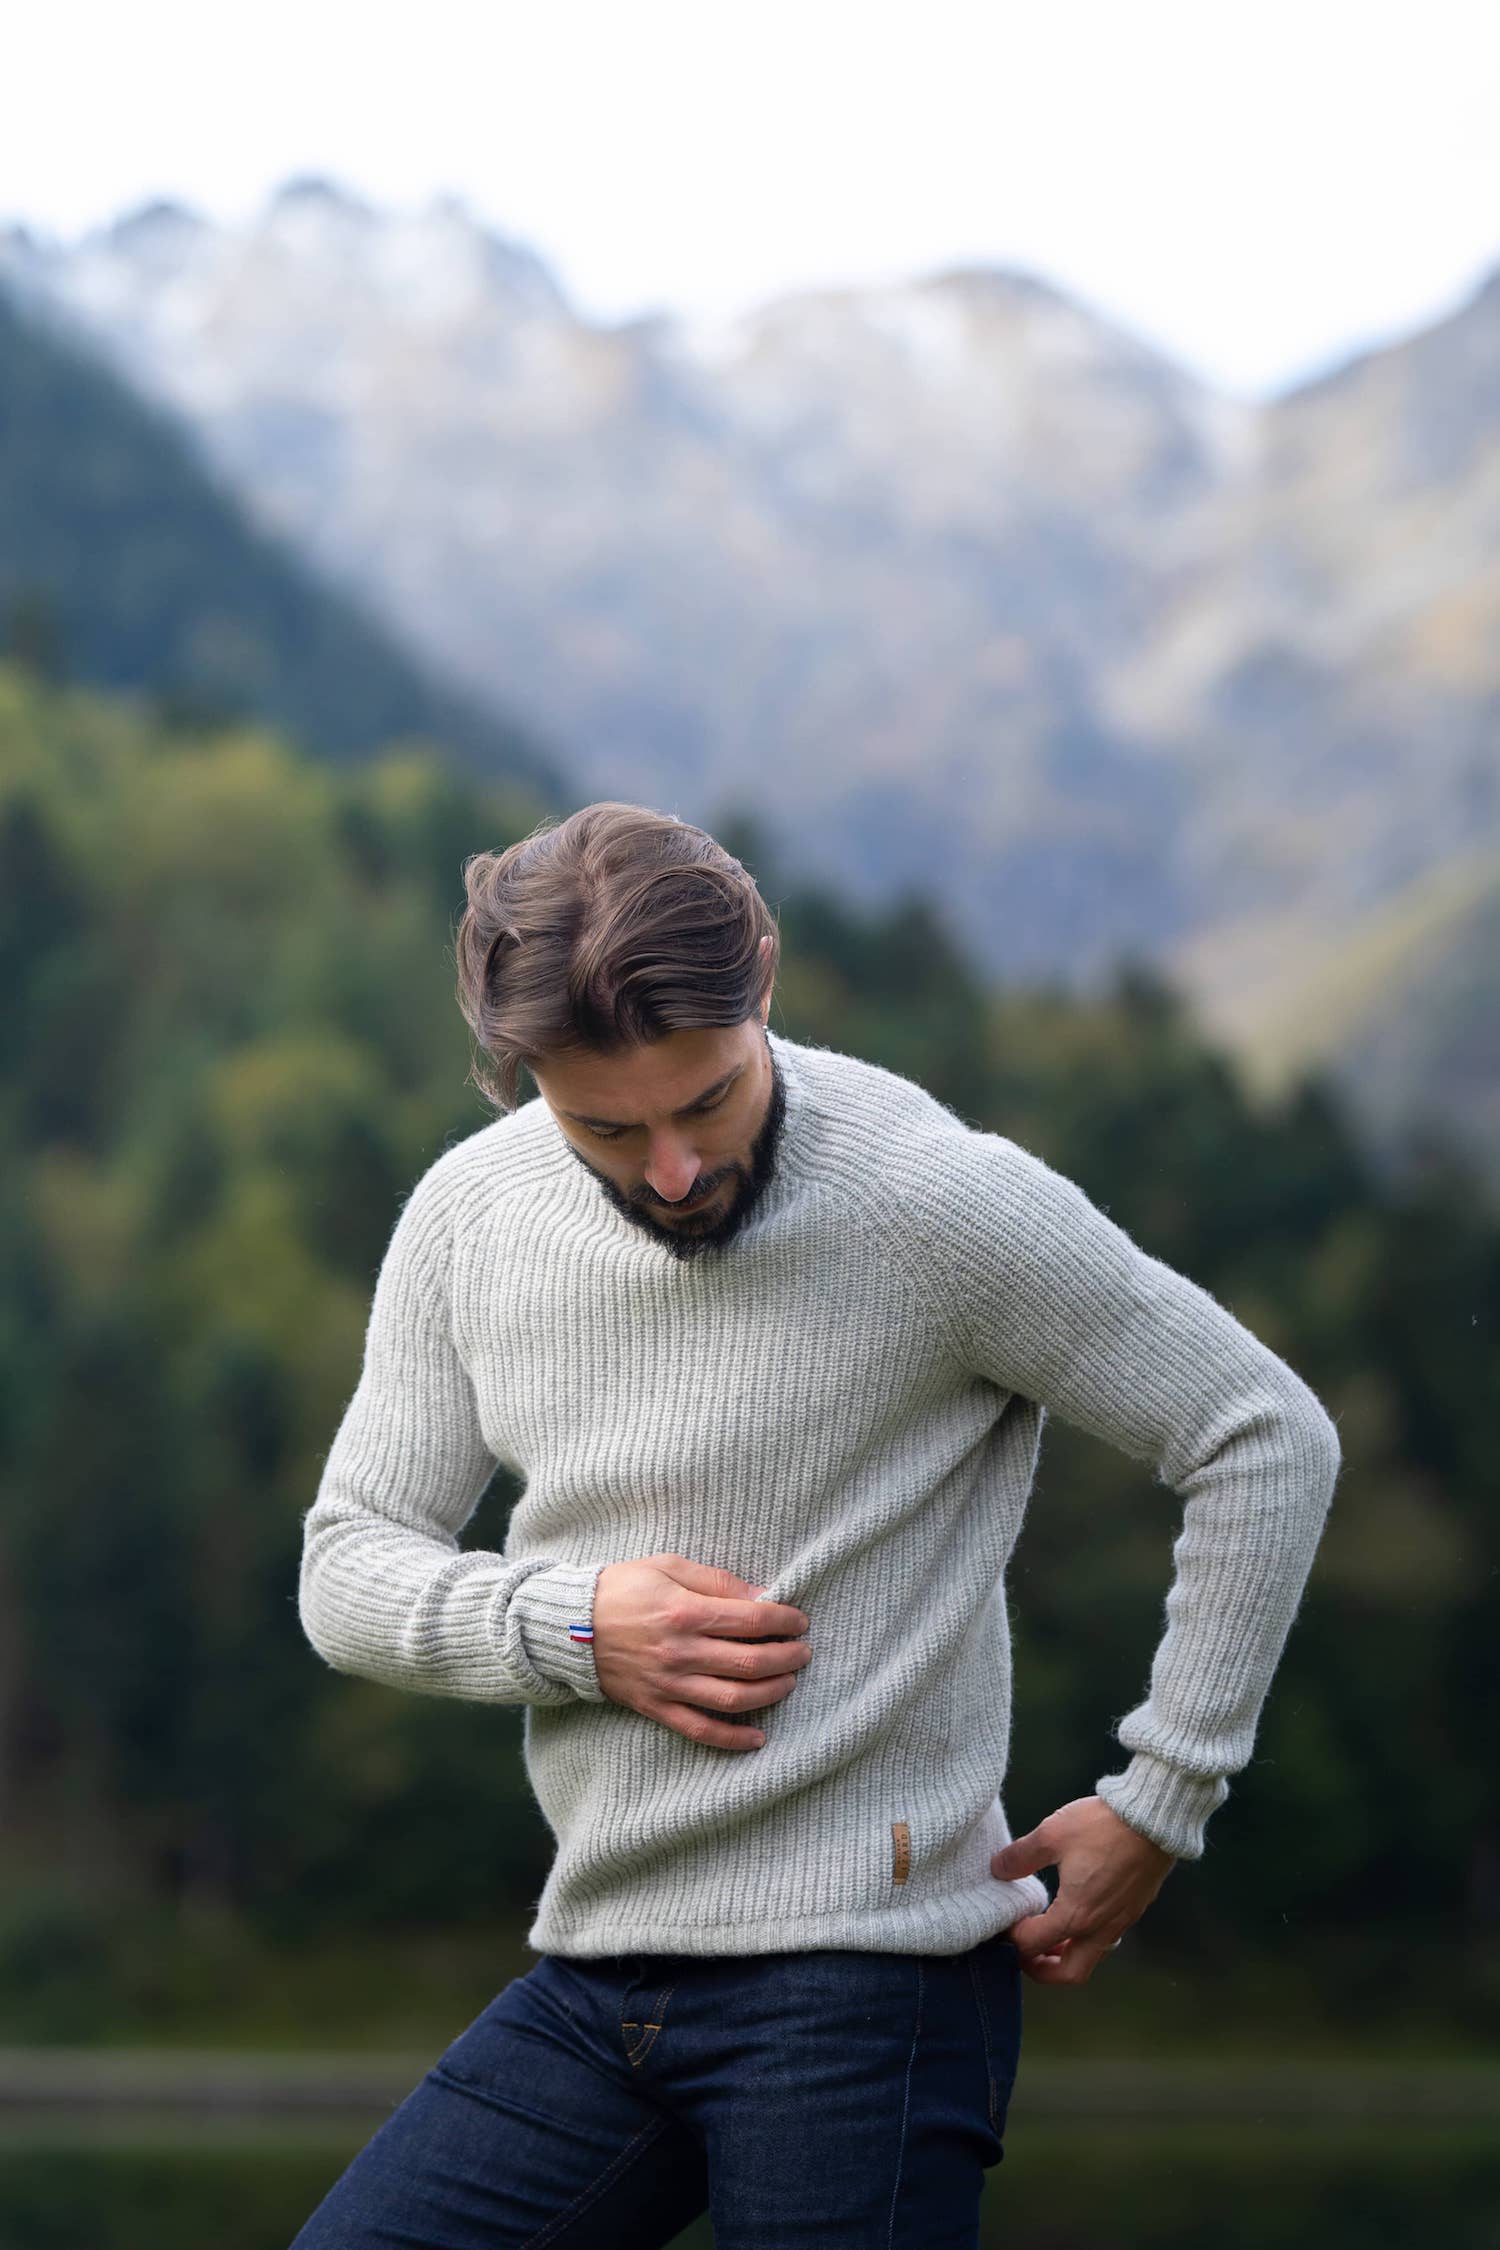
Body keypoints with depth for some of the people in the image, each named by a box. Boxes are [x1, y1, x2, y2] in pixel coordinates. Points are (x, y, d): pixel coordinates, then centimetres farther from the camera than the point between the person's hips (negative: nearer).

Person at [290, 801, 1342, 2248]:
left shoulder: (943, 1202, -12)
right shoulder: (468, 1214, 4)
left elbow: (1269, 1442, -7)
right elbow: (348, 1567, 9)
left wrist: (1157, 1801, -7)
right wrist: (569, 1626, -11)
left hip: (862, 1979, -5)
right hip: (589, 1986, 5)